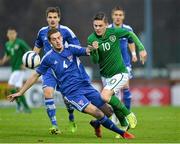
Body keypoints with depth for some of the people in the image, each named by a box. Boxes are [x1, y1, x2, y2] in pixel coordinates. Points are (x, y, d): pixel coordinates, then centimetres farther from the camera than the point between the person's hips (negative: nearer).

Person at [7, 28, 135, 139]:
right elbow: (35, 76, 10)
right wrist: (20, 92, 10)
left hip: (85, 85, 3)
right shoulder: (48, 58, 2)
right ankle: (122, 133, -12)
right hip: (71, 93, -3)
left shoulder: (71, 49, 6)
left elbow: (87, 51, -8)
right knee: (95, 111, -22)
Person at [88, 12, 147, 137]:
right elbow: (95, 61, -14)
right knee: (113, 103, 7)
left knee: (105, 96, -24)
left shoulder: (114, 32, -13)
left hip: (120, 73, -4)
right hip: (105, 75, 4)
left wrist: (141, 48, -1)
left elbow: (130, 34, 5)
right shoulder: (91, 39, -10)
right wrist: (94, 50, -34)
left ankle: (128, 115, -8)